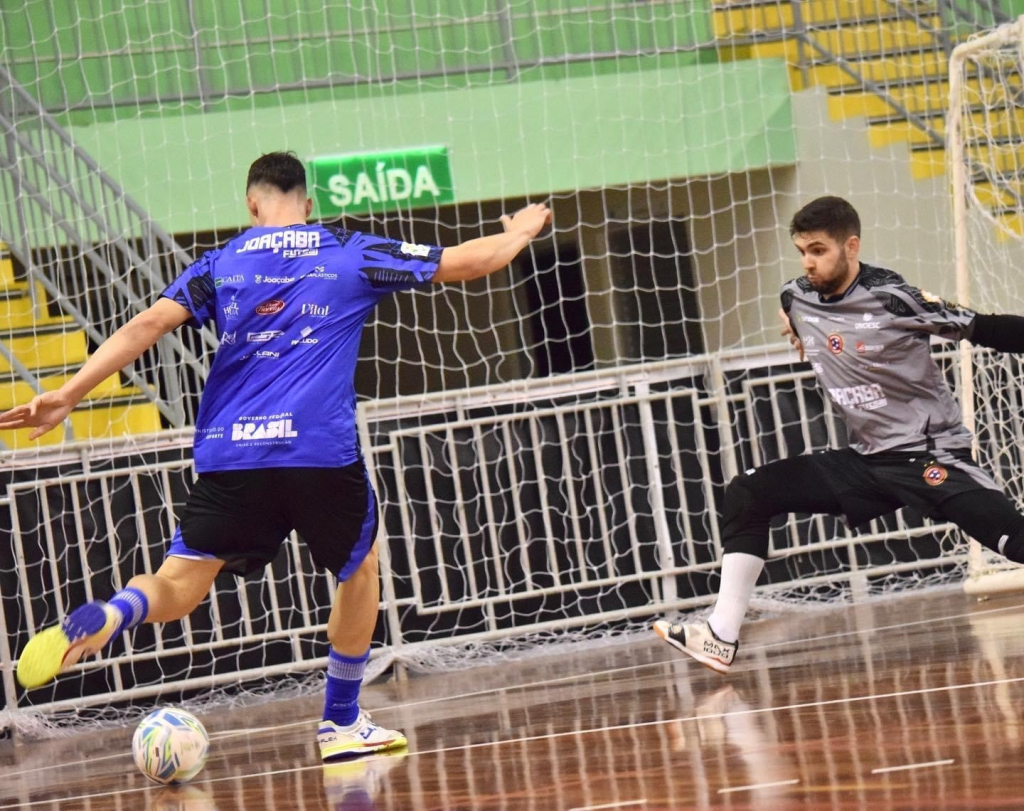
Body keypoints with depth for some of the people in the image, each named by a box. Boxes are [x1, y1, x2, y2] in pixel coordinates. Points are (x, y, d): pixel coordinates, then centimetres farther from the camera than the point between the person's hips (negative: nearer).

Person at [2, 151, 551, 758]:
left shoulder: (222, 265, 14)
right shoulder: (352, 254, 12)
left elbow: (149, 325, 2)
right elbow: (466, 262, 18)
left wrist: (67, 397, 1)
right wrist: (522, 231, 39)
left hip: (229, 455, 1)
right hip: (322, 452, -1)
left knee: (177, 588, 2)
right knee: (360, 566, 25)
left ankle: (106, 616, -33)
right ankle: (342, 723, 28)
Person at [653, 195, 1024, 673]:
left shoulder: (891, 298, -16)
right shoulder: (797, 299, 2)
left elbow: (983, 330, -18)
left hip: (931, 456, -7)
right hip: (866, 461, 7)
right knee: (747, 494, 1)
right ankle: (721, 638, 3)